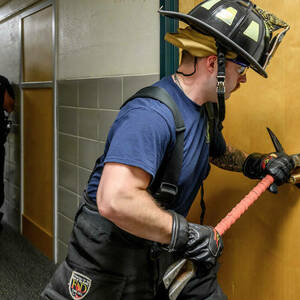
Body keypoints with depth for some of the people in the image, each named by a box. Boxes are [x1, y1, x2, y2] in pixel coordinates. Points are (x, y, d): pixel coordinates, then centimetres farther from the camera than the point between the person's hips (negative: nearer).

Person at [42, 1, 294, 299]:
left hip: (166, 248, 8)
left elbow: (219, 151, 28)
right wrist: (187, 234, -30)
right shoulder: (151, 114, -29)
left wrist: (257, 164, 12)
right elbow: (115, 201, -40)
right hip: (110, 258, -8)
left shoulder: (205, 111, 4)